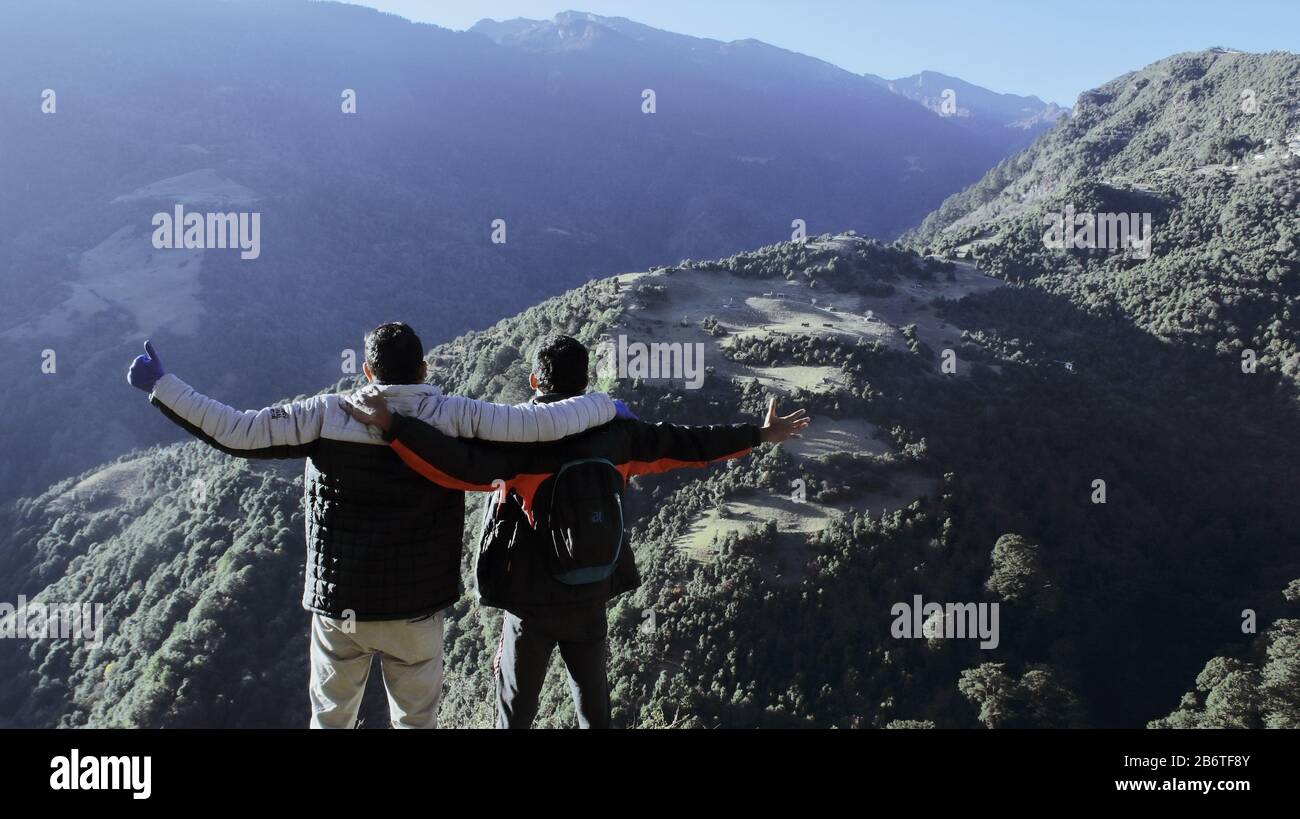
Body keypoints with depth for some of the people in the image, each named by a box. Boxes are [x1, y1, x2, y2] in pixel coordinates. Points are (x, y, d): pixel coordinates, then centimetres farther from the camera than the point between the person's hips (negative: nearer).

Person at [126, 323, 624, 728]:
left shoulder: (326, 415, -11)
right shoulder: (452, 418, -13)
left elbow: (237, 434, -15)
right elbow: (542, 423, -15)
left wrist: (160, 387, -6)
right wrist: (607, 407, 2)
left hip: (337, 603, 1)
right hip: (415, 607, 0)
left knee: (331, 716, 21)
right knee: (416, 719, 19)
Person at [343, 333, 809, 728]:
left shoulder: (517, 440, -21)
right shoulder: (613, 434, -7)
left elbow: (463, 469, -38)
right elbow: (683, 444, 1)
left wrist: (391, 424, -41)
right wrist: (760, 434, 13)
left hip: (533, 603, -3)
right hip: (592, 600, 4)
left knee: (517, 709, 14)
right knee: (594, 702, 22)